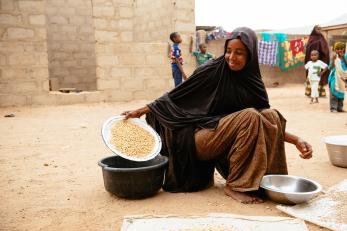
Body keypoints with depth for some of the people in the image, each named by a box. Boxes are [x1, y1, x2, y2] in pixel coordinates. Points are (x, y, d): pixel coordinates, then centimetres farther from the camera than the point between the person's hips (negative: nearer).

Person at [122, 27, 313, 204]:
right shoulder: (211, 71, -10)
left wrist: (296, 140, -8)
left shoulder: (253, 82, 4)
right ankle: (235, 185, -17)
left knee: (271, 115, -15)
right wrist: (141, 111, -8)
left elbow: (269, 123, 6)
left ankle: (264, 179, -6)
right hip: (204, 137, -4)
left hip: (230, 140, 5)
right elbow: (175, 96, -4)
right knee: (250, 116, -26)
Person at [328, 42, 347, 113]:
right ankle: (333, 108, -6)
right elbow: (331, 67, -9)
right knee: (334, 93, -7)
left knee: (341, 93, 9)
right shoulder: (334, 57, -3)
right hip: (335, 77, -3)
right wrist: (333, 59, -18)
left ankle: (340, 107, 17)